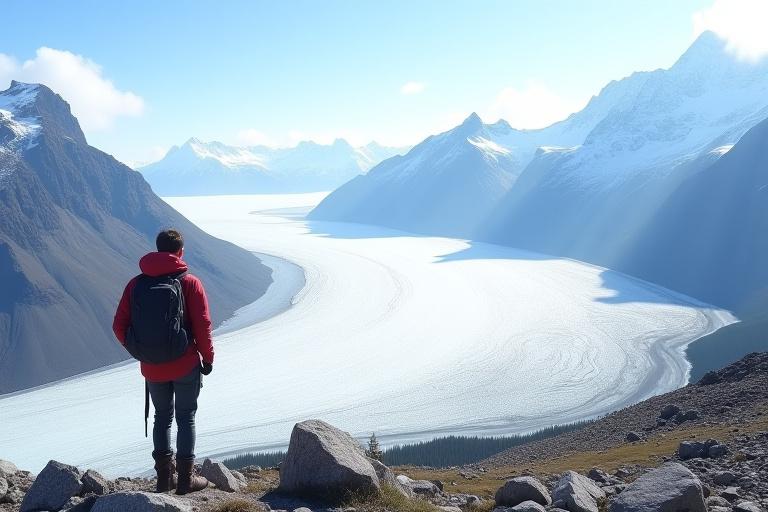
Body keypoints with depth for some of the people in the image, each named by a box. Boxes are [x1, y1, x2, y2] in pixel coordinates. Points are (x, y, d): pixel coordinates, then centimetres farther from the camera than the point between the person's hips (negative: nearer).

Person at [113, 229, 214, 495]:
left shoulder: (136, 284, 1)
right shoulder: (190, 283, -10)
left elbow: (119, 326, 0)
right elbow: (203, 326, -13)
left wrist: (139, 353, 13)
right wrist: (208, 358, 0)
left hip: (152, 368, 3)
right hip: (186, 366, -3)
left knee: (162, 417, 18)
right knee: (185, 418, 10)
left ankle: (164, 477, 22)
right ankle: (186, 478, 13)